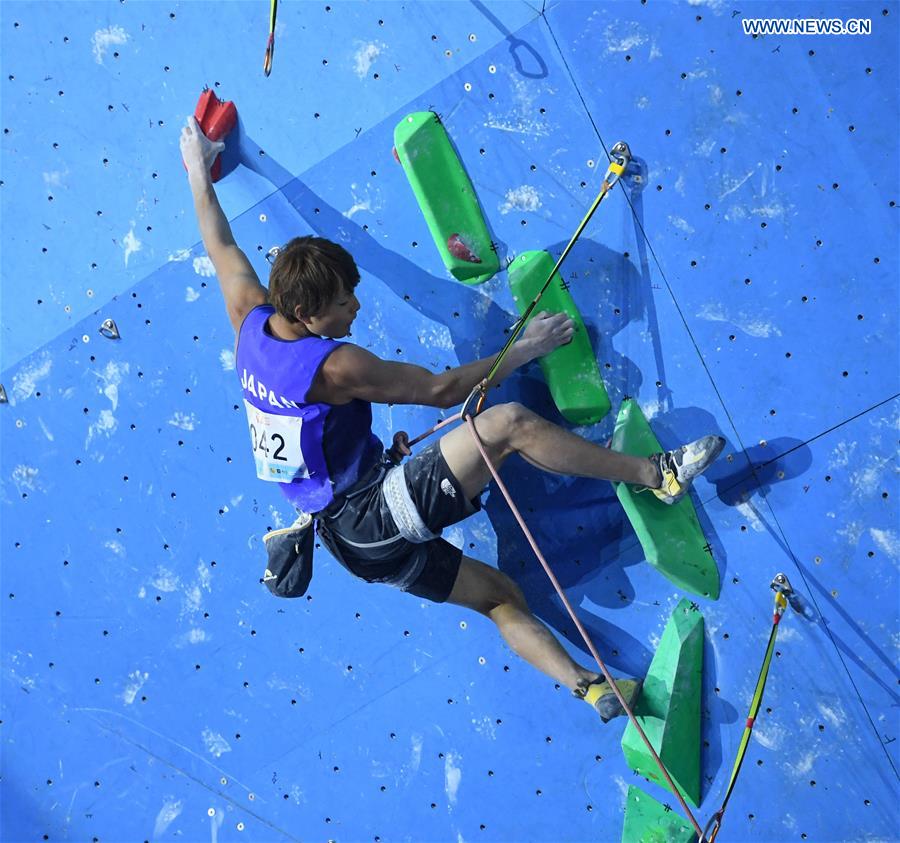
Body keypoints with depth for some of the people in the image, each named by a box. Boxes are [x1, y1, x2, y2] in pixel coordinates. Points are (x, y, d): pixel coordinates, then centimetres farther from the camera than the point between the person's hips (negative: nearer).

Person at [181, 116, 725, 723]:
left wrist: (199, 171, 32)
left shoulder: (251, 322, 1)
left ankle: (589, 685, 10)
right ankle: (658, 474, -9)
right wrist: (524, 349, -5)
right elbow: (443, 390, -15)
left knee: (500, 594, 13)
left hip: (349, 534, 10)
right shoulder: (333, 365, -21)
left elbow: (221, 245, 18)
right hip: (380, 514, -10)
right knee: (509, 423, -19)